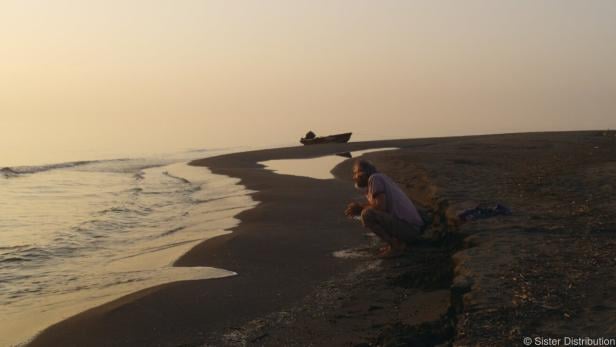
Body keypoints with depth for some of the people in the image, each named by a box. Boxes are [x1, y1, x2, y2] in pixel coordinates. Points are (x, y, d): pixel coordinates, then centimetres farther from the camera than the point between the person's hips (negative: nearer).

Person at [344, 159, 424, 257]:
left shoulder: (374, 178, -8)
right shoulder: (384, 178, 19)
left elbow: (381, 206, -18)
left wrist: (360, 208, -2)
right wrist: (360, 207, 8)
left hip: (406, 228, -10)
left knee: (367, 215, -22)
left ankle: (396, 245, -10)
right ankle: (399, 241, 11)